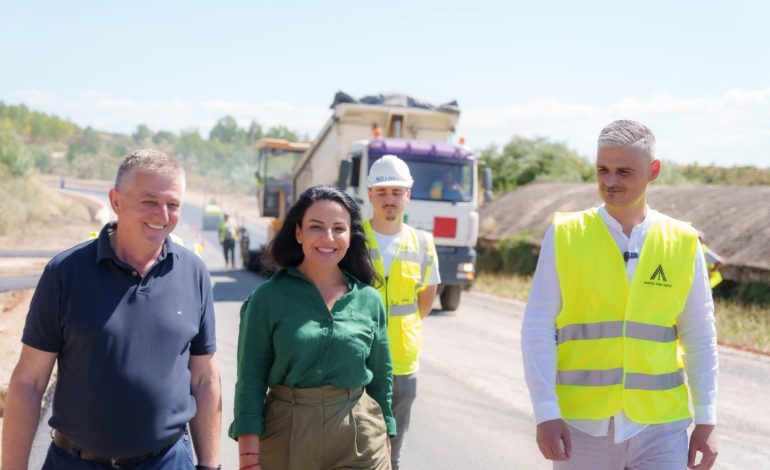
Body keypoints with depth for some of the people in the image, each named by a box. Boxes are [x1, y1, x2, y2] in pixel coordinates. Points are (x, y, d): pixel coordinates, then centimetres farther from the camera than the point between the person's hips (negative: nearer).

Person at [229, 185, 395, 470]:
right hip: (285, 436, -1)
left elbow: (381, 378, 9)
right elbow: (251, 381, -6)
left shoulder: (370, 300, 3)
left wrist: (384, 447, 8)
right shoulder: (268, 298, -5)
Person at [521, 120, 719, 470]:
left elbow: (699, 338, 7)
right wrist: (545, 413, -9)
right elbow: (538, 329, -3)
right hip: (582, 424, -1)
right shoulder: (564, 236, -2)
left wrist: (706, 420, 5)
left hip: (660, 427, 1)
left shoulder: (683, 243, 2)